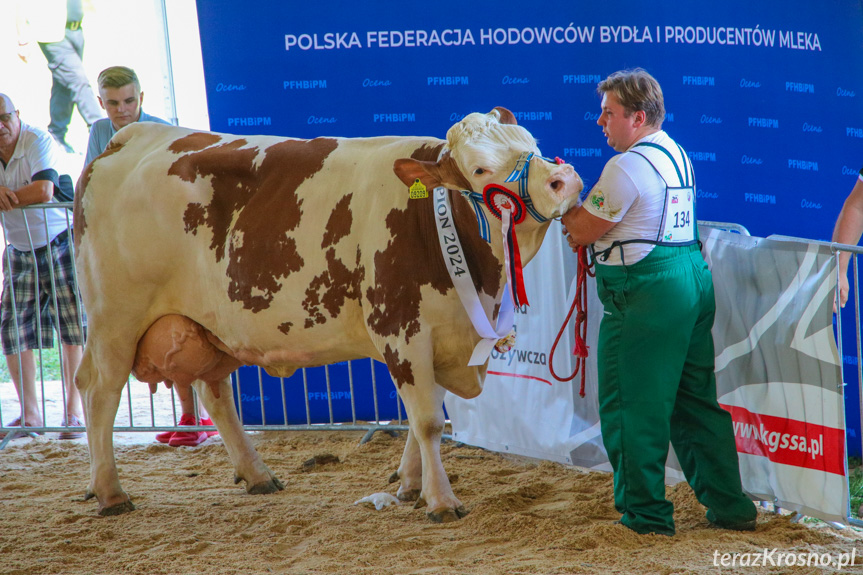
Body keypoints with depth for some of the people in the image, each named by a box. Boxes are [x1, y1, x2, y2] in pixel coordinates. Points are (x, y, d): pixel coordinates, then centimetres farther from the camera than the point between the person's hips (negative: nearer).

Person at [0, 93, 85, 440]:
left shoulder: (37, 141, -16)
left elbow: (43, 191, -30)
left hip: (59, 244, -5)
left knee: (73, 325, -9)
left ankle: (74, 411, -4)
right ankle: (29, 414, 7)